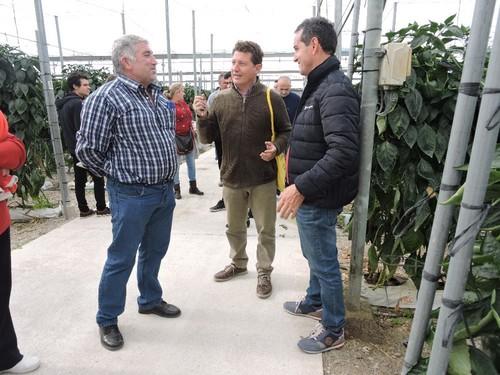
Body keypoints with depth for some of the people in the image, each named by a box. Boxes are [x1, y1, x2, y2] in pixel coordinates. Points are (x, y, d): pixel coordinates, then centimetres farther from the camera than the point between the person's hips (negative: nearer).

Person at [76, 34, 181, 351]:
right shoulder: (106, 97, -13)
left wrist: (166, 175, 14)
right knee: (122, 259, 7)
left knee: (155, 252, 20)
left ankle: (150, 300, 41)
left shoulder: (158, 95, 10)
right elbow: (88, 149, -12)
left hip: (166, 191, 7)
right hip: (132, 195, -7)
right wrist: (119, 173, 1)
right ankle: (107, 320, 27)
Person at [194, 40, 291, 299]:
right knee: (234, 228, 20)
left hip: (263, 178, -3)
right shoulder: (221, 99, -1)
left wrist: (276, 147, -19)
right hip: (231, 177, 3)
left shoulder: (271, 99, -8)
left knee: (265, 230, 10)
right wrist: (202, 117, -16)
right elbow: (207, 139, 3)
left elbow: (286, 131, 1)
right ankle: (238, 263, 44)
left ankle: (264, 272, 31)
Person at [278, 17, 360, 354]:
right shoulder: (320, 87, 12)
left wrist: (301, 187, -29)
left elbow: (344, 152, -30)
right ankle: (314, 303, 47)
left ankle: (333, 331, 26)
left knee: (325, 264, 6)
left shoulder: (335, 90, -20)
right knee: (315, 257, 25)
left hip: (318, 199, -10)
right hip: (311, 195, 10)